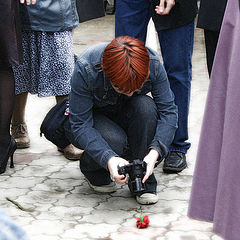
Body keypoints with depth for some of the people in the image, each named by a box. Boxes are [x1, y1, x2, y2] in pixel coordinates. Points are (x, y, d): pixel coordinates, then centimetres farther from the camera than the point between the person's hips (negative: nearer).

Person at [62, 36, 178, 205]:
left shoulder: (153, 64, -27)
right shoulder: (85, 69, -34)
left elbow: (168, 111, -23)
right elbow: (80, 125, -31)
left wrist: (155, 151, -40)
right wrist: (108, 159, -46)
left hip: (124, 115, 3)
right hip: (92, 119, -3)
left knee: (146, 107, -32)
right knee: (115, 141, -35)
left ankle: (143, 180, -16)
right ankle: (90, 167, 1)